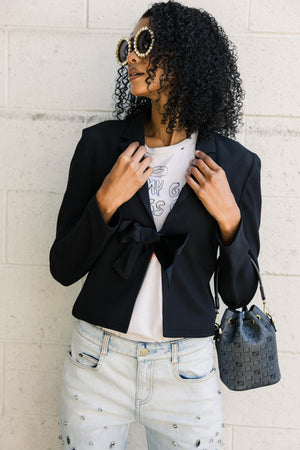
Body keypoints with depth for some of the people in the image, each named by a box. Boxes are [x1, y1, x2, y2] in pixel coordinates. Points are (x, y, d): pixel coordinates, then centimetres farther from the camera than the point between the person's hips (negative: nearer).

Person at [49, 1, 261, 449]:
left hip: (187, 370, 0)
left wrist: (229, 218, -15)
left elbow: (238, 293, 0)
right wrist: (107, 199, -16)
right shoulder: (101, 143, -4)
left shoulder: (236, 164, -4)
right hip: (99, 361, 1)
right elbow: (63, 269, -3)